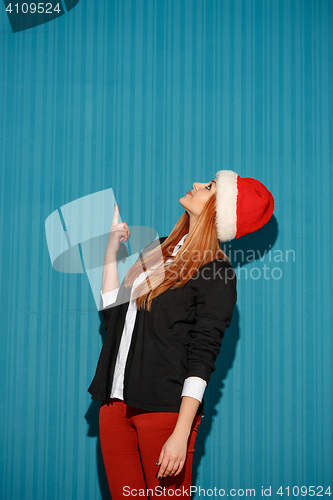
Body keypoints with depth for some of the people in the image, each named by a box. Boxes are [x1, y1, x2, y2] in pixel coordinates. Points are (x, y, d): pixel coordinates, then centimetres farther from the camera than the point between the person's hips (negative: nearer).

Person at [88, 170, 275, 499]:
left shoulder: (215, 273, -7)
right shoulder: (156, 251, 15)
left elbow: (201, 359, -13)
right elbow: (112, 314, 14)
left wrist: (181, 434, -18)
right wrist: (112, 248, 16)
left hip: (164, 409, -6)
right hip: (116, 404, 6)